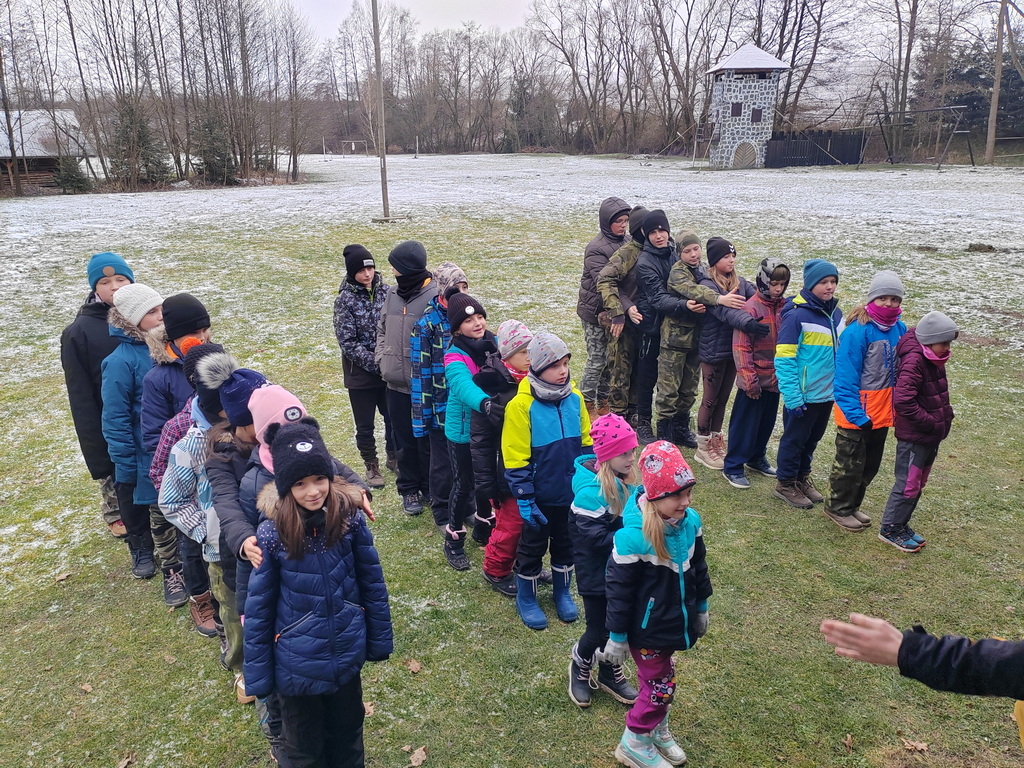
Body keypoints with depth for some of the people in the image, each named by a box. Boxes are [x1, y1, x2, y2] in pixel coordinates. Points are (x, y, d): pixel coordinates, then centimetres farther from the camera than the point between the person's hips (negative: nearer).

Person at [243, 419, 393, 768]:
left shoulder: (350, 518, -15)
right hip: (297, 666, -1)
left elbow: (372, 582, -4)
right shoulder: (271, 534, -19)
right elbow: (259, 609, -10)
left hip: (347, 657, 2)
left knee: (347, 736, 26)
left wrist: (380, 641, 3)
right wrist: (257, 677, -5)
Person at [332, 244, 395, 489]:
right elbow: (348, 342, -12)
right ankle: (371, 466, 31)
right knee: (365, 426, 10)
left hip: (390, 372, 3)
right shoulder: (345, 300, -10)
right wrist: (376, 365, -17)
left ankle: (393, 458, 38)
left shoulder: (386, 291, -2)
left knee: (394, 418, 14)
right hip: (360, 374, -2)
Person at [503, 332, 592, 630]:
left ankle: (562, 592, 42)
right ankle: (526, 598, 34)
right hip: (541, 495, -4)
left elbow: (586, 441, 6)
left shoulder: (574, 398, -4)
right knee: (532, 546, 14)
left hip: (572, 492, 4)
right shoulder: (521, 405, -20)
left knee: (566, 543, 20)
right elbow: (516, 459, -17)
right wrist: (524, 498, -16)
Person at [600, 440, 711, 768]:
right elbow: (619, 590, -21)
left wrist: (701, 607, 17)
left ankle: (658, 729, 47)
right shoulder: (633, 535, -31)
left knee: (662, 679, 23)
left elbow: (698, 567, 8)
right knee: (659, 685, 8)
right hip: (647, 630, -6)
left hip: (675, 623, 6)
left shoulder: (691, 521, -10)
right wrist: (617, 636, -13)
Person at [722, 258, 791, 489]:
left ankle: (757, 458, 37)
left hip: (775, 377, 6)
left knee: (767, 421, 18)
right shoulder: (751, 308, -14)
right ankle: (733, 467, 14)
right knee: (745, 423, 2)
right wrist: (749, 378, -17)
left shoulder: (785, 307, 4)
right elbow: (741, 346, -15)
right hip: (755, 380, -6)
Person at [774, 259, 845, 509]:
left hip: (828, 393, 6)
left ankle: (802, 478, 37)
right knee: (794, 439, 9)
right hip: (804, 395, -6)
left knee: (812, 439, 19)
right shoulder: (796, 315, -17)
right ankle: (786, 484, 25)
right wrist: (792, 397, -20)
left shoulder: (835, 313, 4)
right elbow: (784, 359, -17)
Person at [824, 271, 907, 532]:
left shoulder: (900, 330, 0)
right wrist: (856, 414, -22)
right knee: (850, 463, 8)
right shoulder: (857, 331, -20)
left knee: (871, 464, 19)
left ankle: (852, 505, 37)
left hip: (882, 412, 7)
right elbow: (845, 376, -20)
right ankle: (837, 508, 27)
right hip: (857, 414, -7)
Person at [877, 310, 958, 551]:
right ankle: (890, 529, 15)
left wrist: (945, 414, 7)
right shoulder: (914, 361, -23)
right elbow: (902, 400, -31)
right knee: (908, 484, 1)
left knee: (918, 484, 18)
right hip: (914, 437, -9)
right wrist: (931, 423, -23)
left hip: (931, 436, 9)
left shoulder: (934, 360, 6)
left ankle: (901, 525, 31)